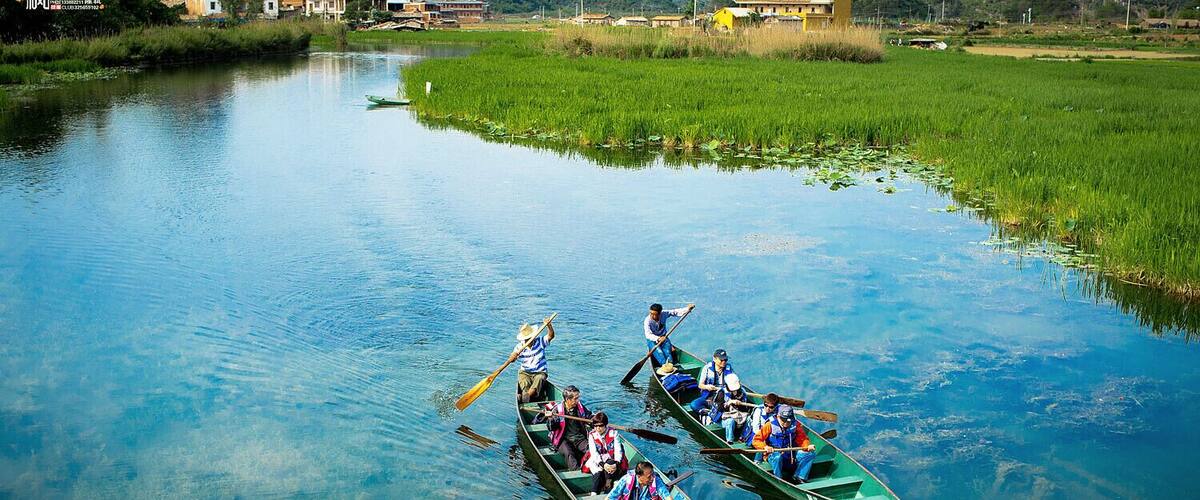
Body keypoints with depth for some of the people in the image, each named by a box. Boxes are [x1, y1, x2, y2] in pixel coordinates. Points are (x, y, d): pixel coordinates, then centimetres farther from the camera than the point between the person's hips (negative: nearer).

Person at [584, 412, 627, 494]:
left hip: (611, 460, 0)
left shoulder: (613, 432, -1)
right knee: (598, 474, -31)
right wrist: (602, 464, -26)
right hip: (596, 460, 1)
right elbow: (594, 452, -11)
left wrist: (616, 463, -24)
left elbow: (618, 450, -6)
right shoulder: (592, 435, 0)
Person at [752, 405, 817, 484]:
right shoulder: (770, 425, -10)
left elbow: (802, 439, 3)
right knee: (777, 457, -40)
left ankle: (799, 477, -11)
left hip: (791, 455, 4)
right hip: (773, 453, -4)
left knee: (810, 454, -15)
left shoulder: (795, 425, 0)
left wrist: (808, 446, -19)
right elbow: (756, 440, -10)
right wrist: (765, 447, -30)